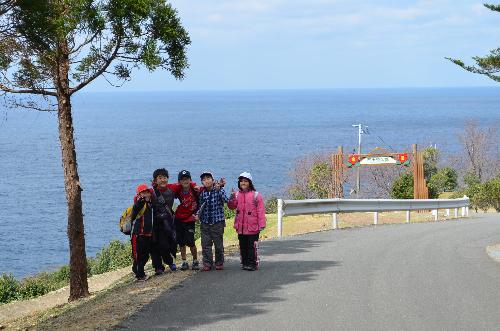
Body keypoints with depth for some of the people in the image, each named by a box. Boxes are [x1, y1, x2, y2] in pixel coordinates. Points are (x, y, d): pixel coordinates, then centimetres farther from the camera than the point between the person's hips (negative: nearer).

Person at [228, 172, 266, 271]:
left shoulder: (256, 195, -5)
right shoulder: (237, 195, 10)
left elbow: (260, 211, -6)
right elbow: (231, 206, 3)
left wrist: (261, 225, -10)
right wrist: (232, 198, -15)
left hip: (252, 227, -5)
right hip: (241, 227, 5)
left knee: (252, 246, -3)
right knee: (243, 246, 11)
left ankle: (253, 264, 4)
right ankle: (245, 263, 20)